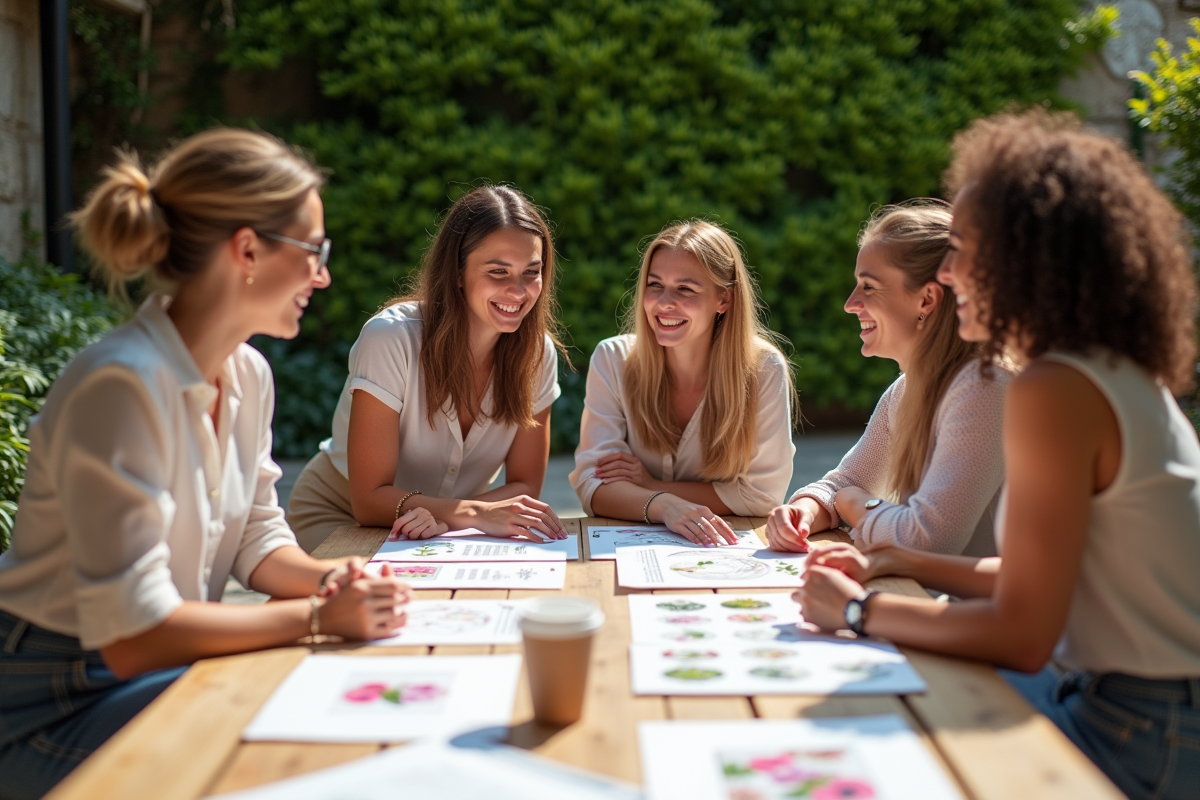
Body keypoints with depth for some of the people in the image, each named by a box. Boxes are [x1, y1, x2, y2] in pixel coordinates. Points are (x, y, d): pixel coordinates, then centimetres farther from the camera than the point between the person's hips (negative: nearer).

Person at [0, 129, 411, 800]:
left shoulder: (249, 374, 2)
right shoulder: (123, 384, -26)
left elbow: (258, 537, 11)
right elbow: (132, 635, -27)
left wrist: (331, 579, -10)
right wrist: (319, 615, -23)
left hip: (153, 667, 8)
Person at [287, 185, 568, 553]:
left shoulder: (537, 352, -11)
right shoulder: (391, 339, -24)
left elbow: (525, 486, -6)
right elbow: (369, 498, -23)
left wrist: (446, 517, -27)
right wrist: (477, 513, -39)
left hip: (442, 535, 4)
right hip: (339, 518, -4)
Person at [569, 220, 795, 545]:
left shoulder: (763, 369, -10)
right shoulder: (612, 360, -7)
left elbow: (763, 492, -8)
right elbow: (592, 483, -11)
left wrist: (652, 486, -14)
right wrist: (665, 507, -30)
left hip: (725, 550, -1)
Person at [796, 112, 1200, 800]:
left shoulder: (1057, 390, -22)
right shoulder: (1128, 376, 8)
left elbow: (1021, 635, -21)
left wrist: (858, 610, -11)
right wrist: (893, 564, 13)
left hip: (1143, 742, -9)